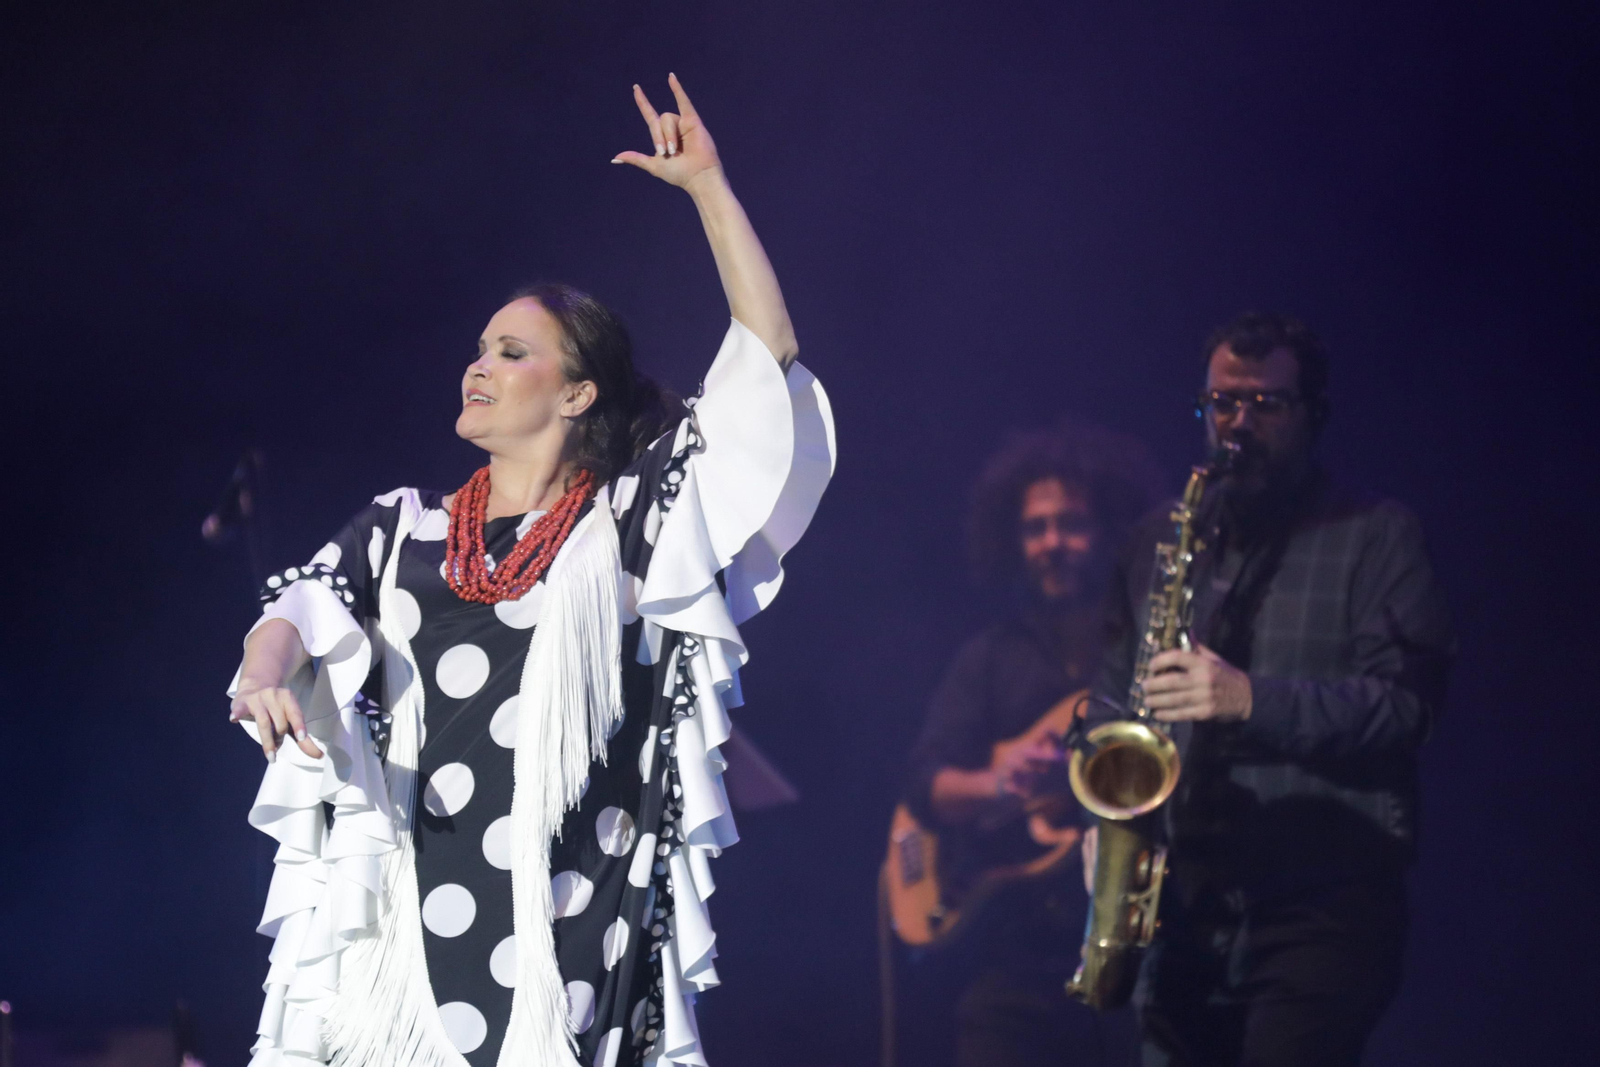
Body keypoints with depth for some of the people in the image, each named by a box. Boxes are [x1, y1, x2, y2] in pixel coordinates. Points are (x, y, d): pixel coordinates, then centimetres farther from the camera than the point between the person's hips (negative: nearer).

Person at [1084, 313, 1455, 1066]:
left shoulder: (1377, 538, 3)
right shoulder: (1159, 544, 18)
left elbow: (1406, 702, -8)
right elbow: (1110, 698, 23)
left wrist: (1255, 699, -20)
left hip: (1320, 910, -5)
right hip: (1183, 905, 5)